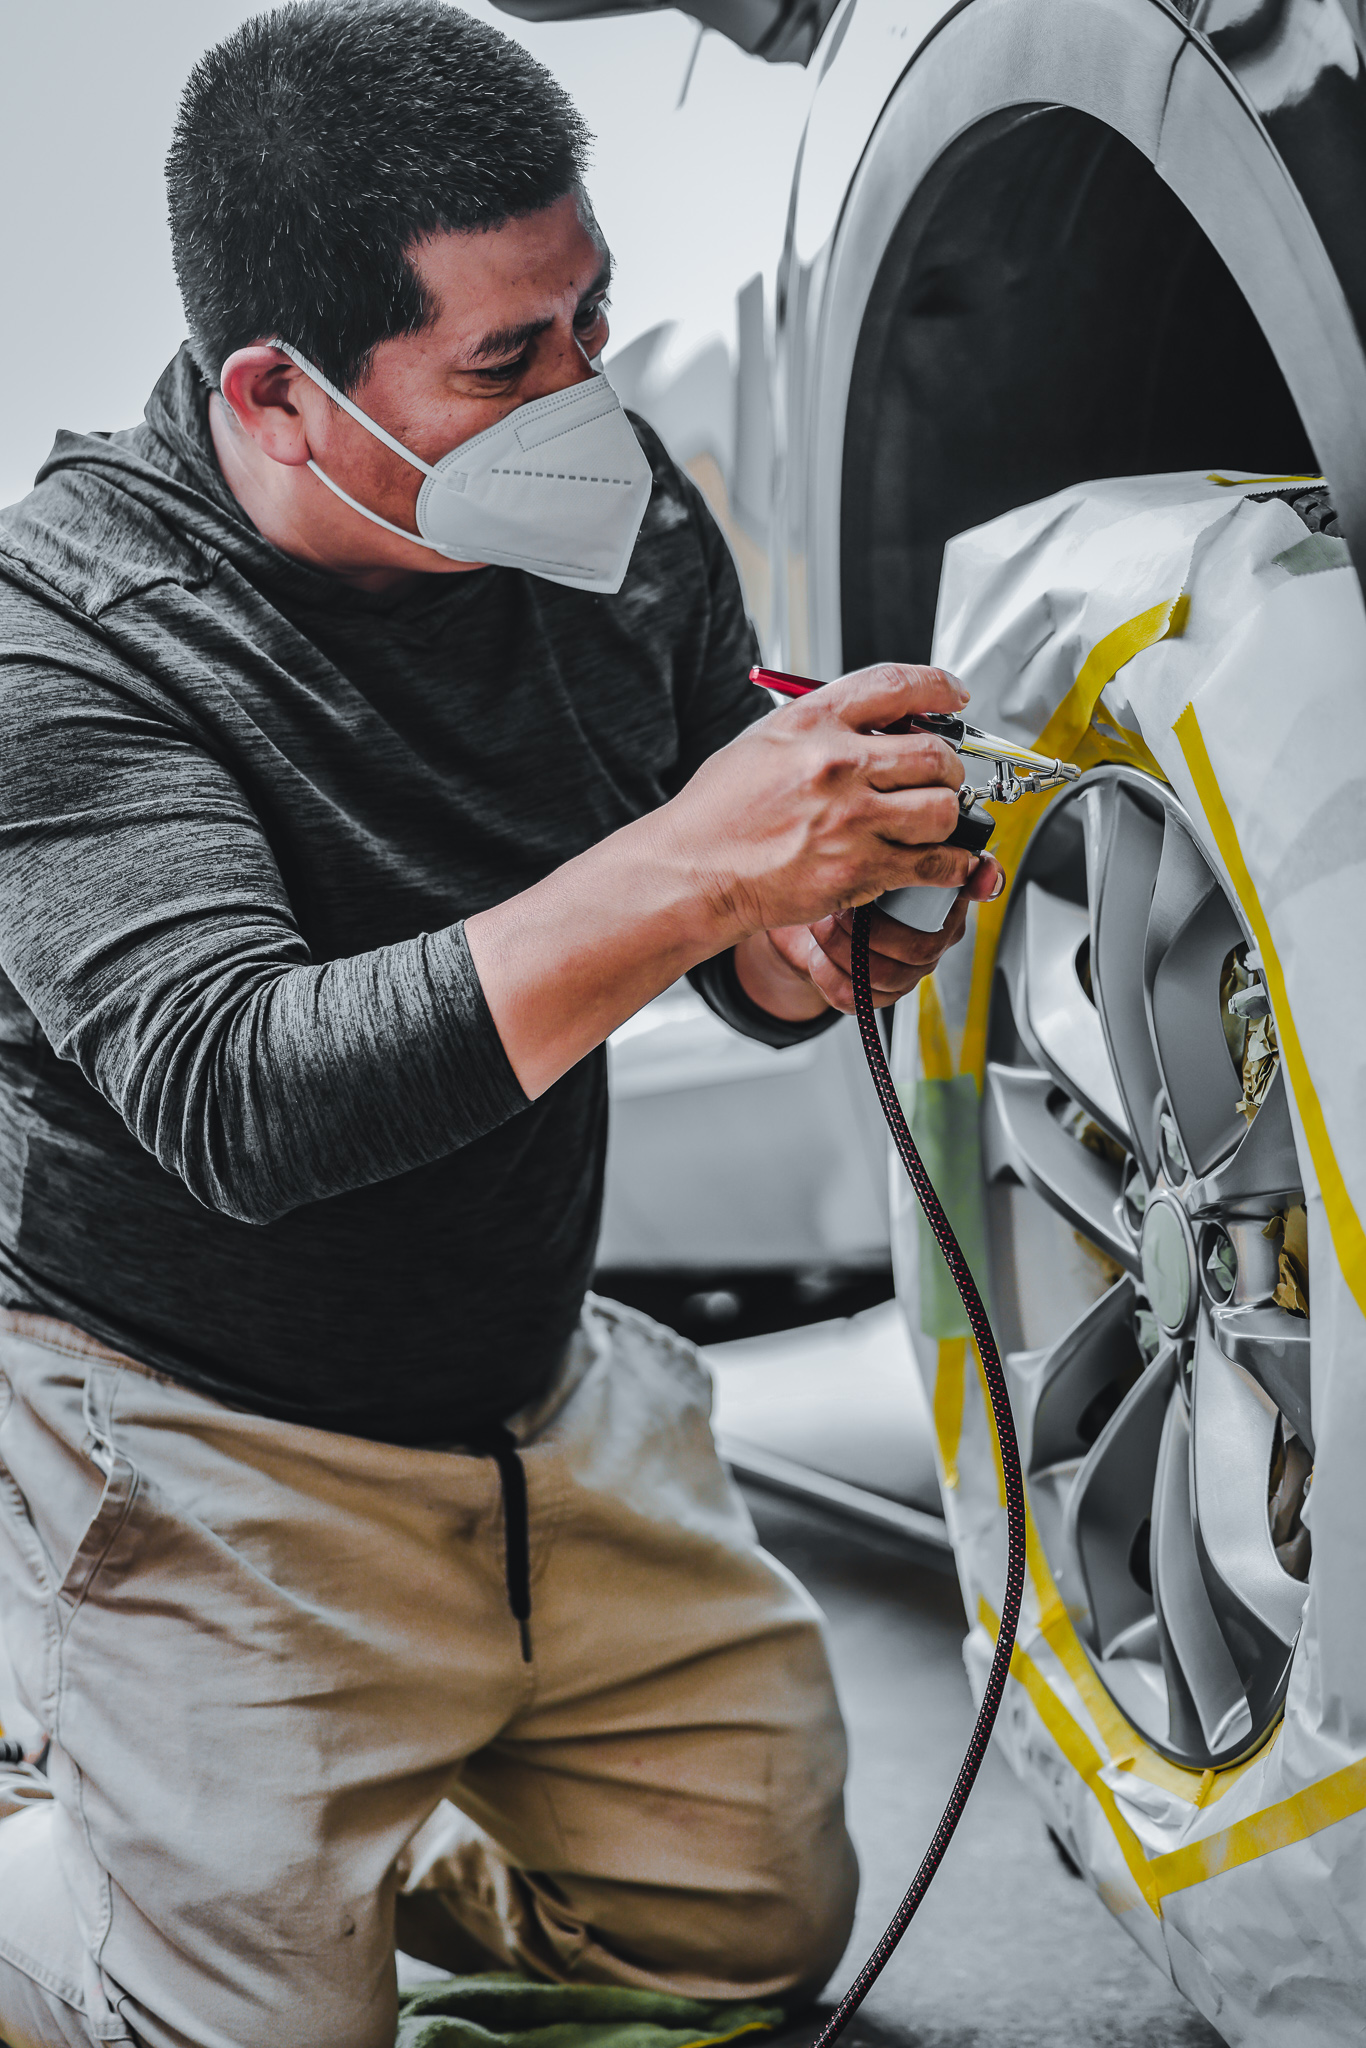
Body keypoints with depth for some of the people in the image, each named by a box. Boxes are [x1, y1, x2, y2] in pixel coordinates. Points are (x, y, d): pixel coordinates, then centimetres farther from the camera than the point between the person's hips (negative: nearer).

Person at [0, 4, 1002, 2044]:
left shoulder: (613, 520, -6)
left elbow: (743, 968, 4)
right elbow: (234, 1102, -37)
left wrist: (827, 937, -21)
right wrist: (683, 873, -43)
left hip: (551, 1398, 6)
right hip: (210, 1451, -6)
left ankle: (279, 1828, 30)